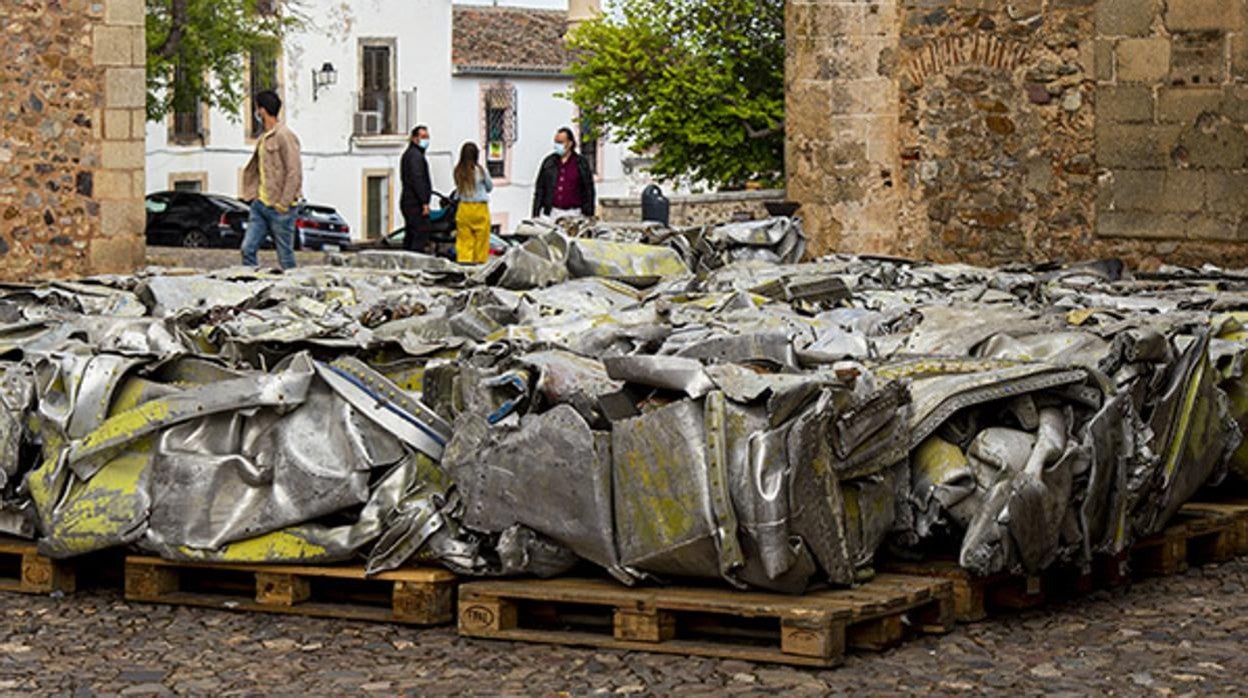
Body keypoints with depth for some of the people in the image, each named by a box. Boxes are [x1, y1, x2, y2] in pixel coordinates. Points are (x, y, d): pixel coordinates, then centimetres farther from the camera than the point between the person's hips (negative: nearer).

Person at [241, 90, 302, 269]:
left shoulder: (284, 136, -11)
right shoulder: (263, 139, 17)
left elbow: (294, 172, -15)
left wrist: (284, 203, -18)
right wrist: (253, 194, 11)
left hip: (278, 208, -8)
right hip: (261, 204, 9)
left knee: (285, 257, -3)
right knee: (248, 249, 0)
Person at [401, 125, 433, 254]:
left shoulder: (409, 154, 22)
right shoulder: (415, 155, -11)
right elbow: (417, 179, -20)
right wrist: (424, 202, -21)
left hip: (407, 202, 11)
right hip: (416, 203, -11)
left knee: (410, 236, 12)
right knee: (421, 234, -14)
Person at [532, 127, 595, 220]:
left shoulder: (581, 163, 5)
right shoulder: (548, 162, 10)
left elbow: (589, 190, 6)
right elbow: (539, 189, 12)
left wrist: (589, 216, 1)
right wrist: (536, 214, 7)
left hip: (573, 214, -2)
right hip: (550, 213, 2)